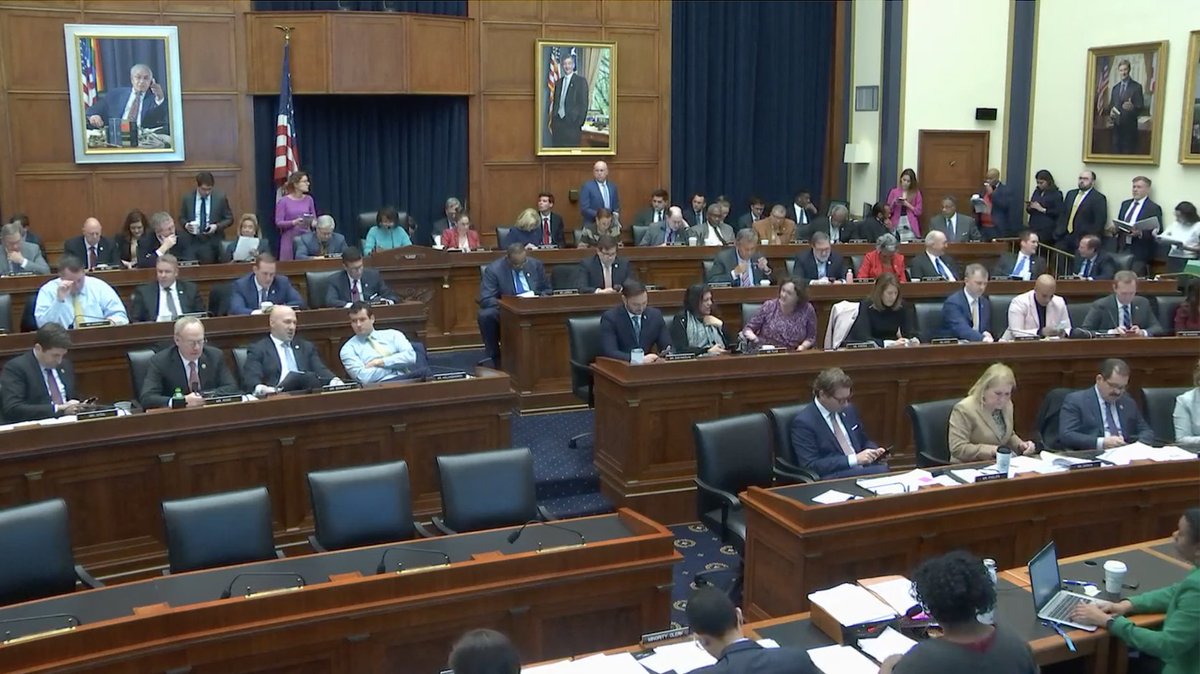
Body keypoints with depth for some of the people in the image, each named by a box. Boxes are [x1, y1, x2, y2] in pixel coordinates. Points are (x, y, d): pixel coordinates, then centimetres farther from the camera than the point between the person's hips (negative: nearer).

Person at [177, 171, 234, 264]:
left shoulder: (220, 197, 0)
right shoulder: (187, 198, 4)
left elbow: (229, 219, 5)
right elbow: (182, 218, 14)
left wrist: (217, 226, -13)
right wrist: (186, 225, -9)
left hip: (214, 243, -1)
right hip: (194, 242, 1)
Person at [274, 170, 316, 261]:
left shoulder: (309, 199, 5)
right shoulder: (283, 201, -4)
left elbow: (314, 219, 11)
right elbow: (278, 223, -8)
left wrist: (314, 223, -12)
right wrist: (294, 222, -23)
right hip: (289, 240, -3)